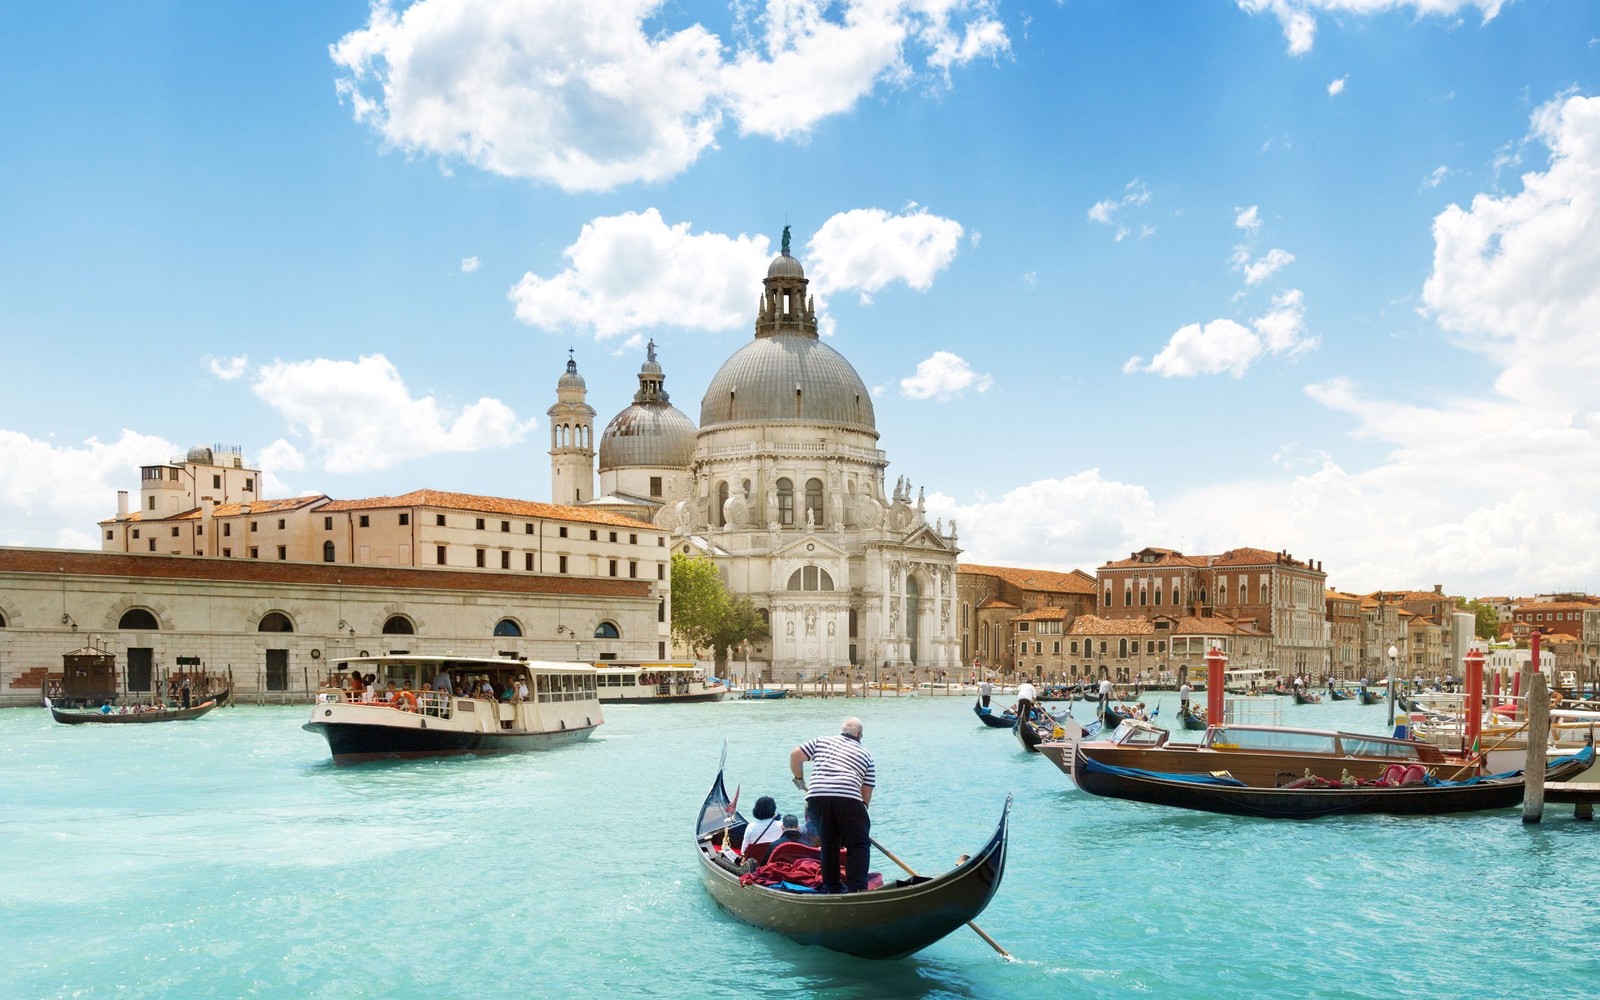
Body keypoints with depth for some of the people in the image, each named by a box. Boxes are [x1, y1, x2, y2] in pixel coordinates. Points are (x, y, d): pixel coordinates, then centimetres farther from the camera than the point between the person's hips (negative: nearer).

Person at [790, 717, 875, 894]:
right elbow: (866, 793, 18)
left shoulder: (821, 741, 26)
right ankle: (856, 888, -4)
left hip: (816, 795, 3)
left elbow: (795, 755, 18)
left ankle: (832, 886, 24)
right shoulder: (865, 755, 23)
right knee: (858, 845, 7)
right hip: (848, 798, -2)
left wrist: (799, 780, 30)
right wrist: (863, 808, 26)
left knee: (828, 843, 18)